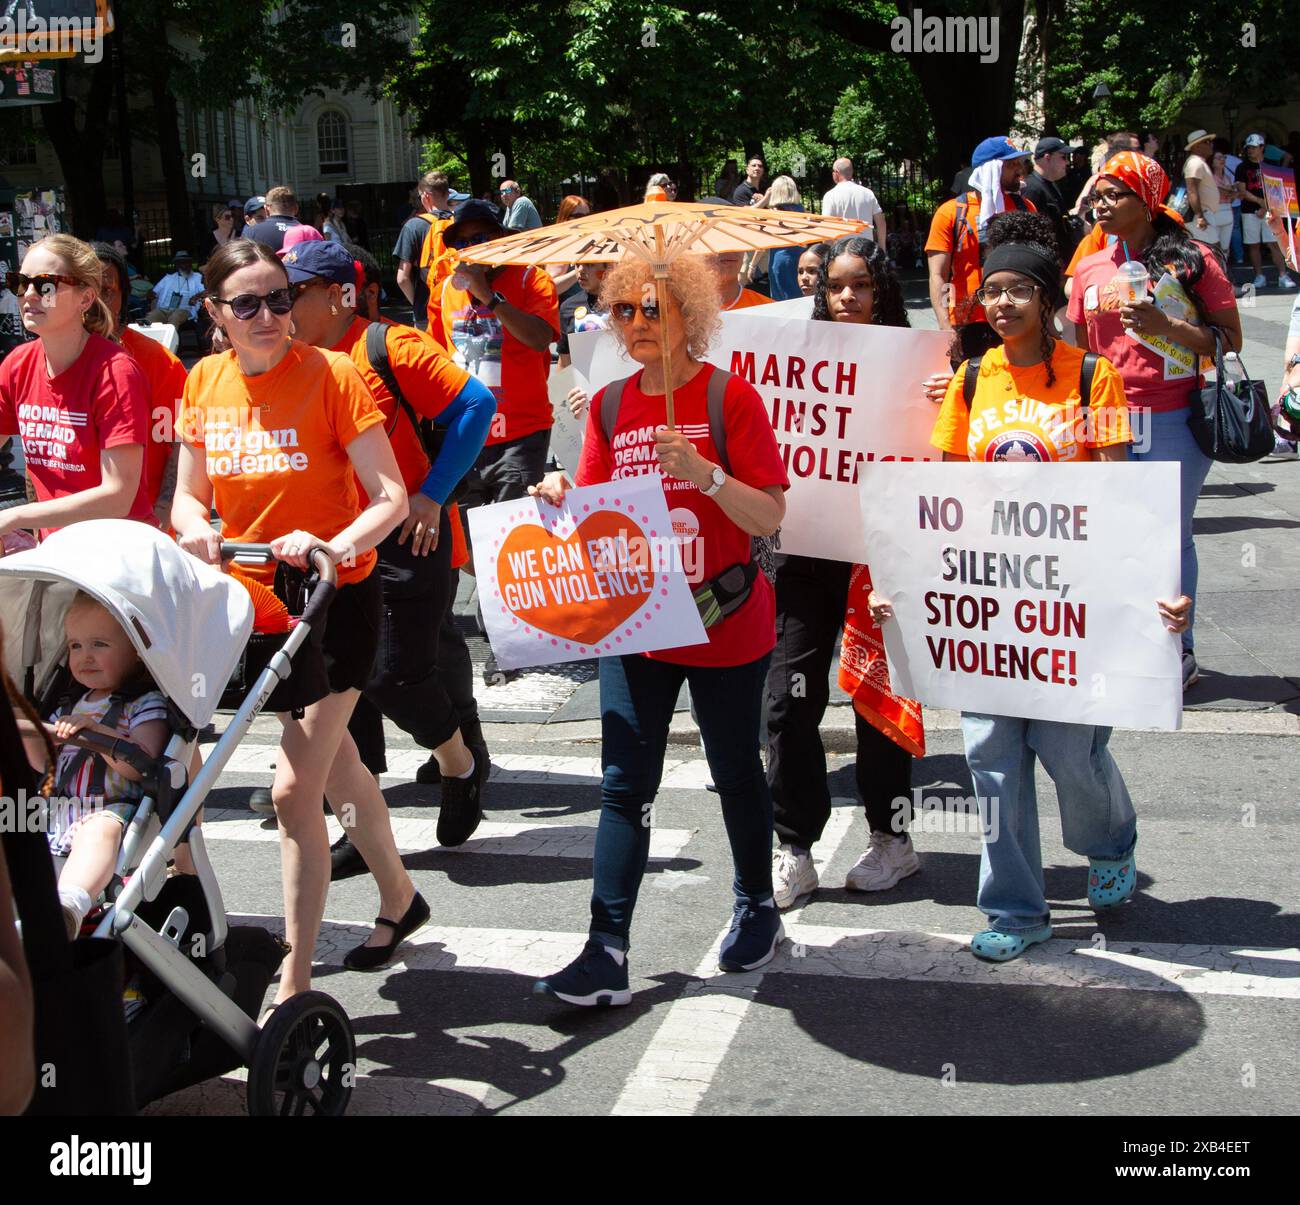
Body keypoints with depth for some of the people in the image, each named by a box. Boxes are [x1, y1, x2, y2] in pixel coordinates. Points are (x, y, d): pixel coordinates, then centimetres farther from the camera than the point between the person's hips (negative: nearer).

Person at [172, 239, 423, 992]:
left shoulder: (331, 373, -16)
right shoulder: (205, 382, 1)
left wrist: (334, 545, -36)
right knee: (336, 767, 22)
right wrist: (195, 525, -16)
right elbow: (191, 494, 8)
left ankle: (295, 987, 0)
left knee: (295, 789, -10)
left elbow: (391, 498, -18)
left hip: (336, 594, -6)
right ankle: (400, 899, 45)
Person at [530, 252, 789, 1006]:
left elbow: (770, 516, -13)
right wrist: (565, 495, -11)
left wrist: (705, 473, -28)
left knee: (736, 774, 13)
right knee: (625, 786, 1)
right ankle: (607, 956, 2)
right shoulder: (609, 405, 5)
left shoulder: (731, 397, -9)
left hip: (725, 626, -3)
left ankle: (758, 908, 35)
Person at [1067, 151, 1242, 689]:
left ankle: (1178, 652, 15)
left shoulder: (1191, 259, -4)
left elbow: (1231, 340, -5)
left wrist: (1167, 326, -18)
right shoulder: (1089, 268, 9)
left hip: (1175, 419, -4)